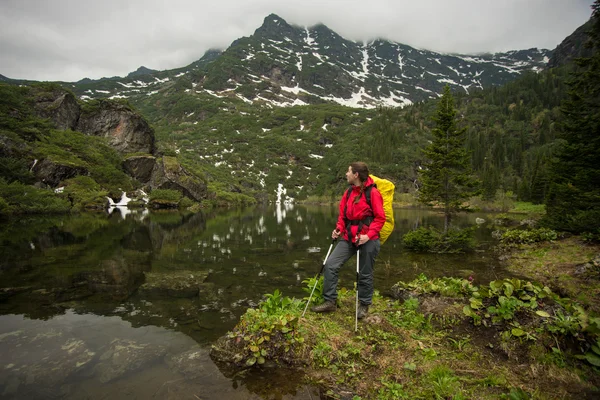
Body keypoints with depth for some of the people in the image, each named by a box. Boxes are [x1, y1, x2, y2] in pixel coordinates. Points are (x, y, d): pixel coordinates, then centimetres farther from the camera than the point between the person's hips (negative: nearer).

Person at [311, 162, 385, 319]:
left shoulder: (373, 192, -11)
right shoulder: (348, 193, 10)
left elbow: (380, 218, -11)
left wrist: (369, 235, -21)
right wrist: (339, 229, -2)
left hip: (368, 240, -6)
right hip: (349, 237, 6)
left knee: (365, 274, 7)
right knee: (330, 265, -3)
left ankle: (364, 305, 29)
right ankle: (330, 301, 8)